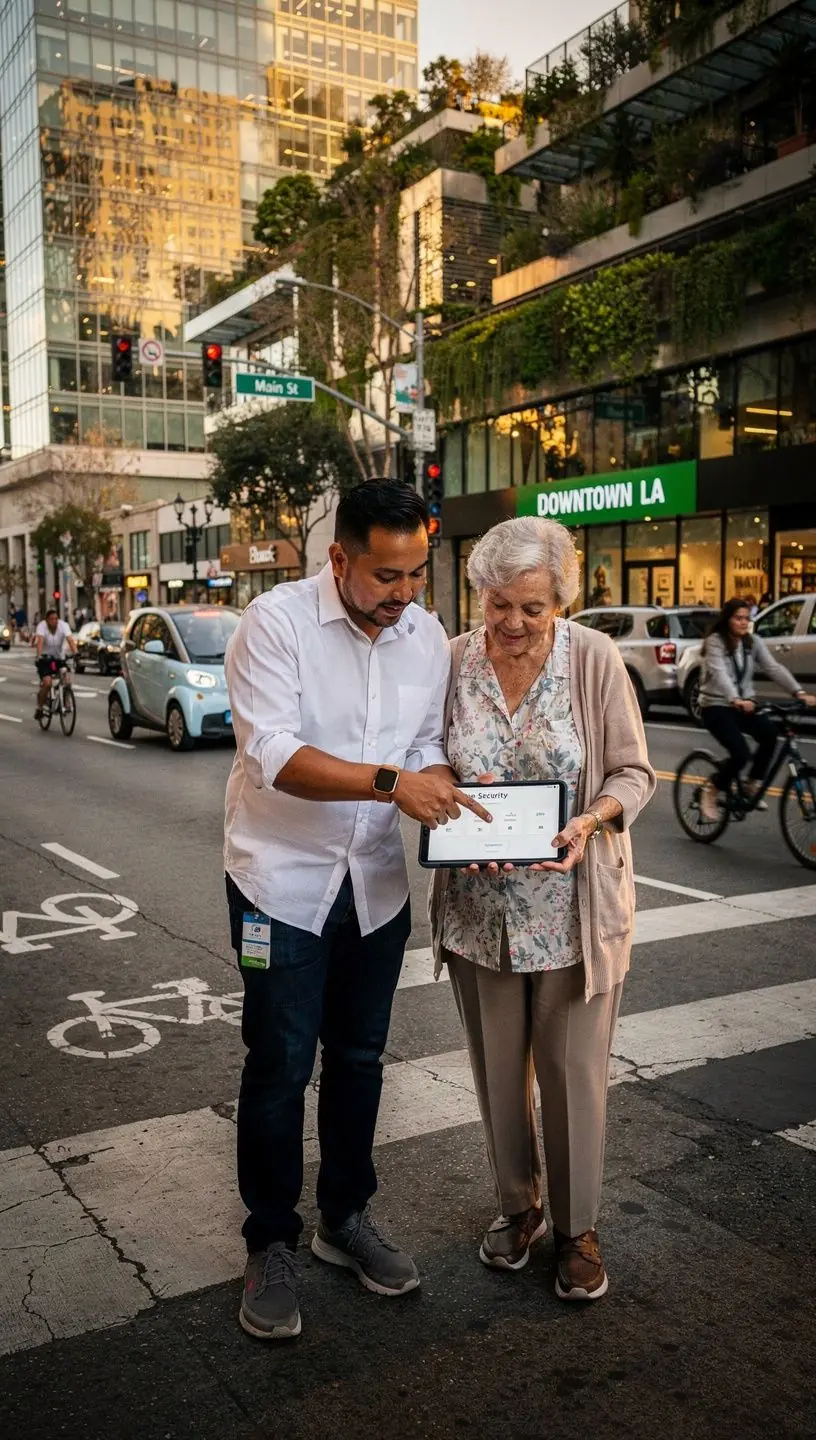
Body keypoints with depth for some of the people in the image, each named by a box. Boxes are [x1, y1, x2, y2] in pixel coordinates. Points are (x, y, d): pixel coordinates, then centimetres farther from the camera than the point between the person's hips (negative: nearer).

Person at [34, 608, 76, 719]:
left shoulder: (63, 625, -13)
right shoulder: (42, 626, -17)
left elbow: (70, 640, -26)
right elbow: (40, 641, -31)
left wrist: (75, 654, -42)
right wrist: (39, 656, -47)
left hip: (59, 658, 2)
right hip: (45, 658, -2)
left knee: (67, 680, -18)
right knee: (47, 683, -20)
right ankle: (39, 708, 0)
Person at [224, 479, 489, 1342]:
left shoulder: (427, 636, 0)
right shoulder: (277, 621, -17)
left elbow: (429, 744, 8)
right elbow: (273, 754, -26)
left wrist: (440, 790, -15)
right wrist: (391, 782, -35)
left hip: (376, 881, 5)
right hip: (285, 878, -5)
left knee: (358, 1058, 16)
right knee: (280, 1067, 3)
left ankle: (345, 1218, 35)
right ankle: (270, 1244, 22)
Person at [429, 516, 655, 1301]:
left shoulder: (595, 658, -10)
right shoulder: (452, 662, -5)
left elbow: (633, 773, -4)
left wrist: (592, 820, -24)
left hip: (574, 905, -2)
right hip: (479, 905, 2)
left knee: (574, 1071, 9)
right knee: (497, 1065, 16)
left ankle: (577, 1227, 30)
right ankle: (516, 1205, 39)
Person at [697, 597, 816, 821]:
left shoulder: (754, 642, 4)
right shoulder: (715, 641, -12)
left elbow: (774, 668, -7)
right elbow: (719, 673, -28)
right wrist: (735, 700, -45)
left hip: (745, 705, 5)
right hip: (717, 706, -5)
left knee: (770, 732, -23)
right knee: (740, 753, -24)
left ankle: (753, 785, -3)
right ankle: (711, 790, 2)